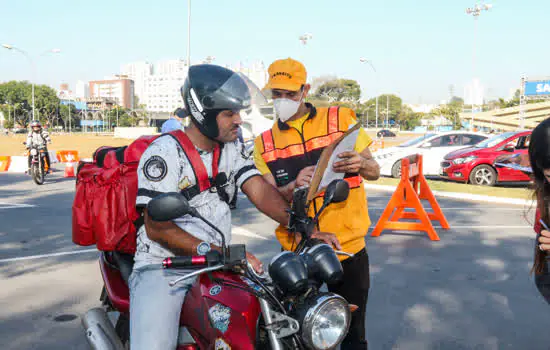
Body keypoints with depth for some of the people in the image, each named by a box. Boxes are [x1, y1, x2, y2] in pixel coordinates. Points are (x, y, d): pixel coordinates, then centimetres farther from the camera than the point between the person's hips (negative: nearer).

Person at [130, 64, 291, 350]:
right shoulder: (164, 152, -13)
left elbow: (260, 192, -3)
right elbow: (157, 228, -17)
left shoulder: (232, 148, 8)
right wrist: (213, 252, -27)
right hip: (163, 266, -6)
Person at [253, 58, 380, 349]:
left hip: (348, 247, -1)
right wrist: (294, 185, -21)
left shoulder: (341, 119, 2)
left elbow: (375, 172, 3)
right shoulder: (264, 143, 6)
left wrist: (361, 164, -21)